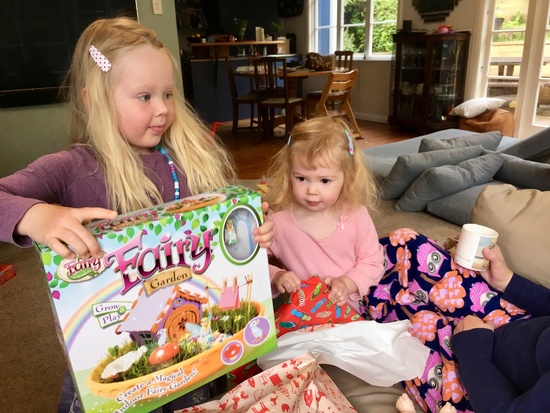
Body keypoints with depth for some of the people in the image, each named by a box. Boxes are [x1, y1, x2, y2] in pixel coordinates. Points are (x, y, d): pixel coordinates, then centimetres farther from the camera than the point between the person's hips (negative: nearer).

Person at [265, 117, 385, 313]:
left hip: (352, 308, 2)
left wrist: (347, 283, -17)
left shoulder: (356, 215, -8)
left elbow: (372, 262, 0)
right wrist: (275, 277, -19)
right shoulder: (278, 220, -12)